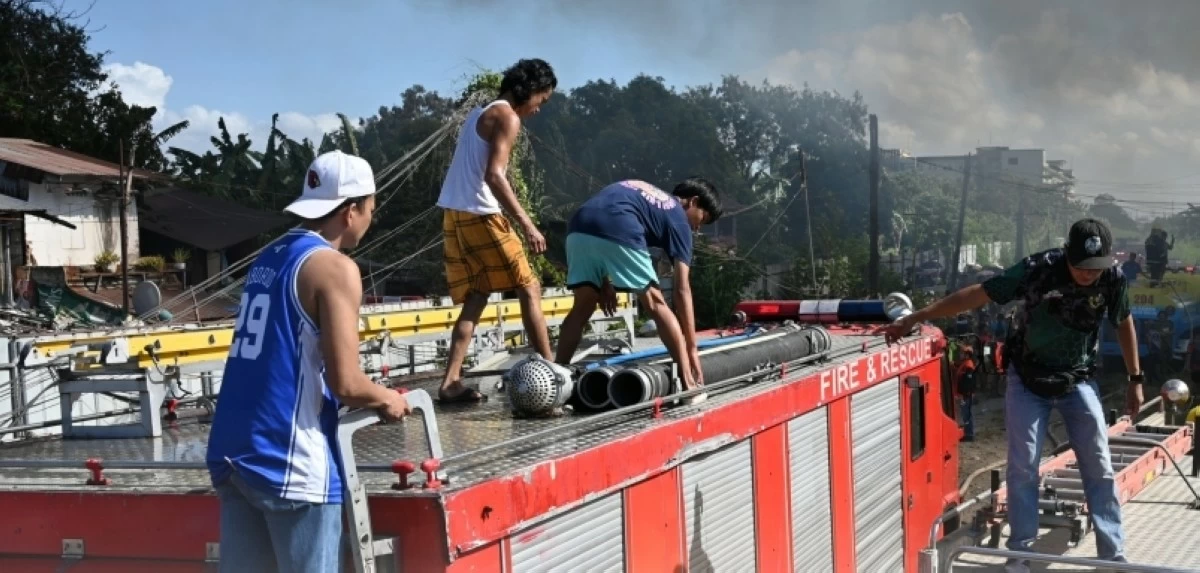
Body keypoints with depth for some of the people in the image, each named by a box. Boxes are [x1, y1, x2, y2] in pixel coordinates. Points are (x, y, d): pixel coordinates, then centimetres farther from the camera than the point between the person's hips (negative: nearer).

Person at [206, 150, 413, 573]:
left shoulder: (267, 259, 14)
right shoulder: (335, 268, -9)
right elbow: (345, 383, -15)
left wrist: (368, 396, 23)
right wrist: (387, 400, 5)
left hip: (233, 453, 8)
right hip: (291, 462, -7)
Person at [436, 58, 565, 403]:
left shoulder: (481, 113, 21)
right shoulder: (507, 117, -8)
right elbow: (494, 175, -19)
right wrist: (527, 224, -21)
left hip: (455, 214, 9)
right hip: (479, 216, -9)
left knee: (475, 299, 10)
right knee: (529, 289, 0)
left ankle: (451, 383, 3)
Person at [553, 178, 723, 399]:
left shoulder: (641, 192, 38)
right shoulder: (678, 218, 19)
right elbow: (682, 290, 14)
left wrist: (603, 280, 26)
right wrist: (692, 348, 15)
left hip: (579, 228, 6)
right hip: (619, 232, -5)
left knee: (582, 307, 20)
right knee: (655, 304, 10)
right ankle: (688, 385, 10)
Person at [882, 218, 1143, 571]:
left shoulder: (1113, 279, -18)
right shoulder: (1038, 270, -26)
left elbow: (1124, 324, 2)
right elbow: (977, 295, -24)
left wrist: (1136, 380, 7)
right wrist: (916, 318, -26)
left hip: (1078, 381, 2)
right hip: (1027, 380, -2)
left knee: (1099, 467, 3)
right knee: (1023, 466, -1)